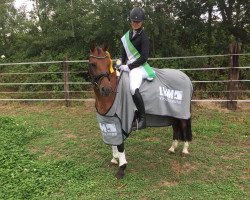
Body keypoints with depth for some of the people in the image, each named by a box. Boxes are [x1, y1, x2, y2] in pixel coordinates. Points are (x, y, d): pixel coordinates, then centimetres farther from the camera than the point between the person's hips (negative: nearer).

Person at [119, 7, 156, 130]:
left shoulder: (143, 37, -9)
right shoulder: (128, 35, 13)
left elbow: (144, 57, -15)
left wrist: (128, 66, -16)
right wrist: (122, 64, 5)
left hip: (139, 66, -9)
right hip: (128, 66, 9)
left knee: (133, 89, -32)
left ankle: (142, 119, -22)